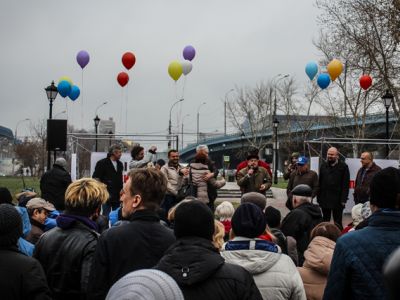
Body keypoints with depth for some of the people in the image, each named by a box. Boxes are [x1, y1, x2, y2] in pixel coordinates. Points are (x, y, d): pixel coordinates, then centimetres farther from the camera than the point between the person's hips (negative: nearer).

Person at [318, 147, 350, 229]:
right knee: (325, 222, 14)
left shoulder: (343, 166, -4)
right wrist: (319, 198, 3)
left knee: (338, 223, 4)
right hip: (324, 199, 4)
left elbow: (345, 185, -8)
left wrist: (343, 199, -14)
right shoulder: (323, 165, 10)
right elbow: (320, 183, 8)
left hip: (337, 200, -4)